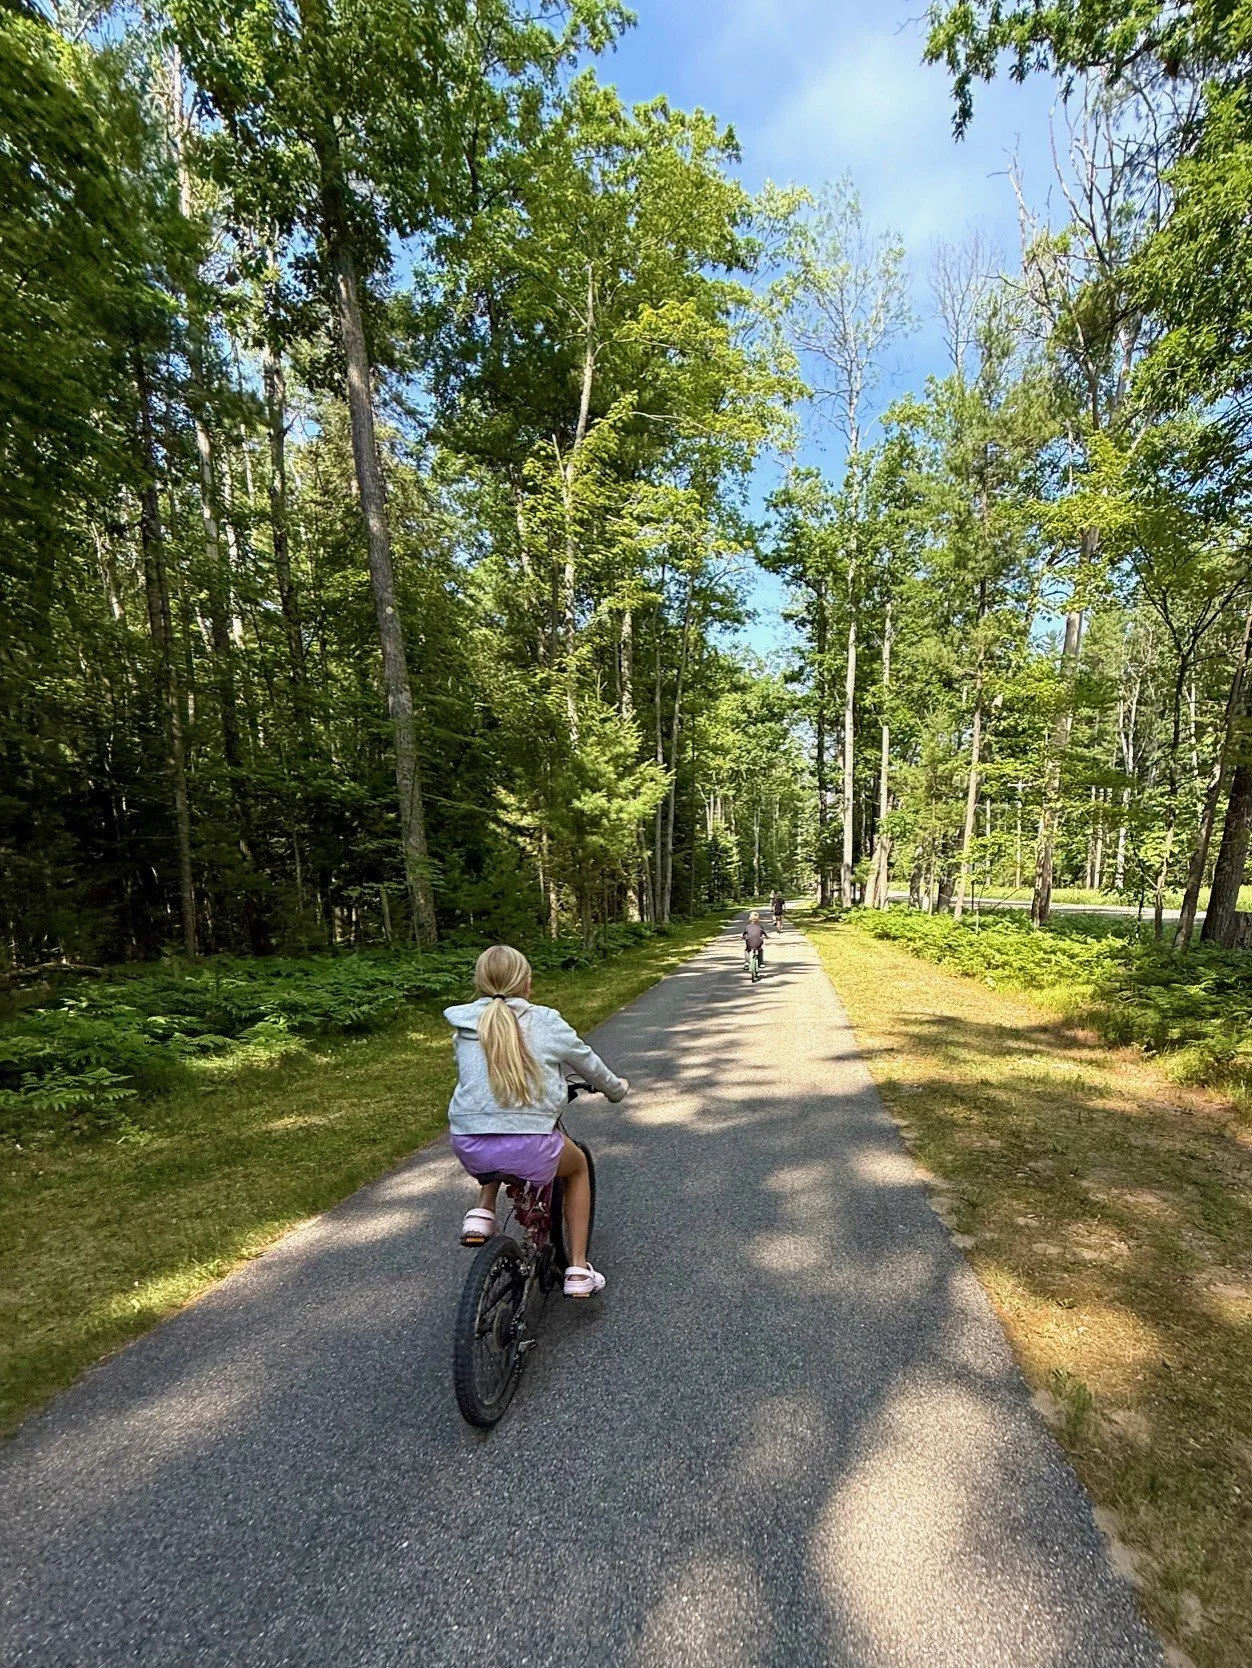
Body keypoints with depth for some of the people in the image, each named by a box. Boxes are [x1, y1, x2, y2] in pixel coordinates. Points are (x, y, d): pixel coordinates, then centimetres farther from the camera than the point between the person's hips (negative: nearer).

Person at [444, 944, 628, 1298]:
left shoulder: (465, 1027, 10)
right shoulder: (545, 1023, 2)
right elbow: (588, 1063, 15)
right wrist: (616, 1088, 37)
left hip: (468, 1147, 4)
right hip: (530, 1150, -3)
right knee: (578, 1165, 30)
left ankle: (482, 1213, 22)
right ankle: (578, 1271, 27)